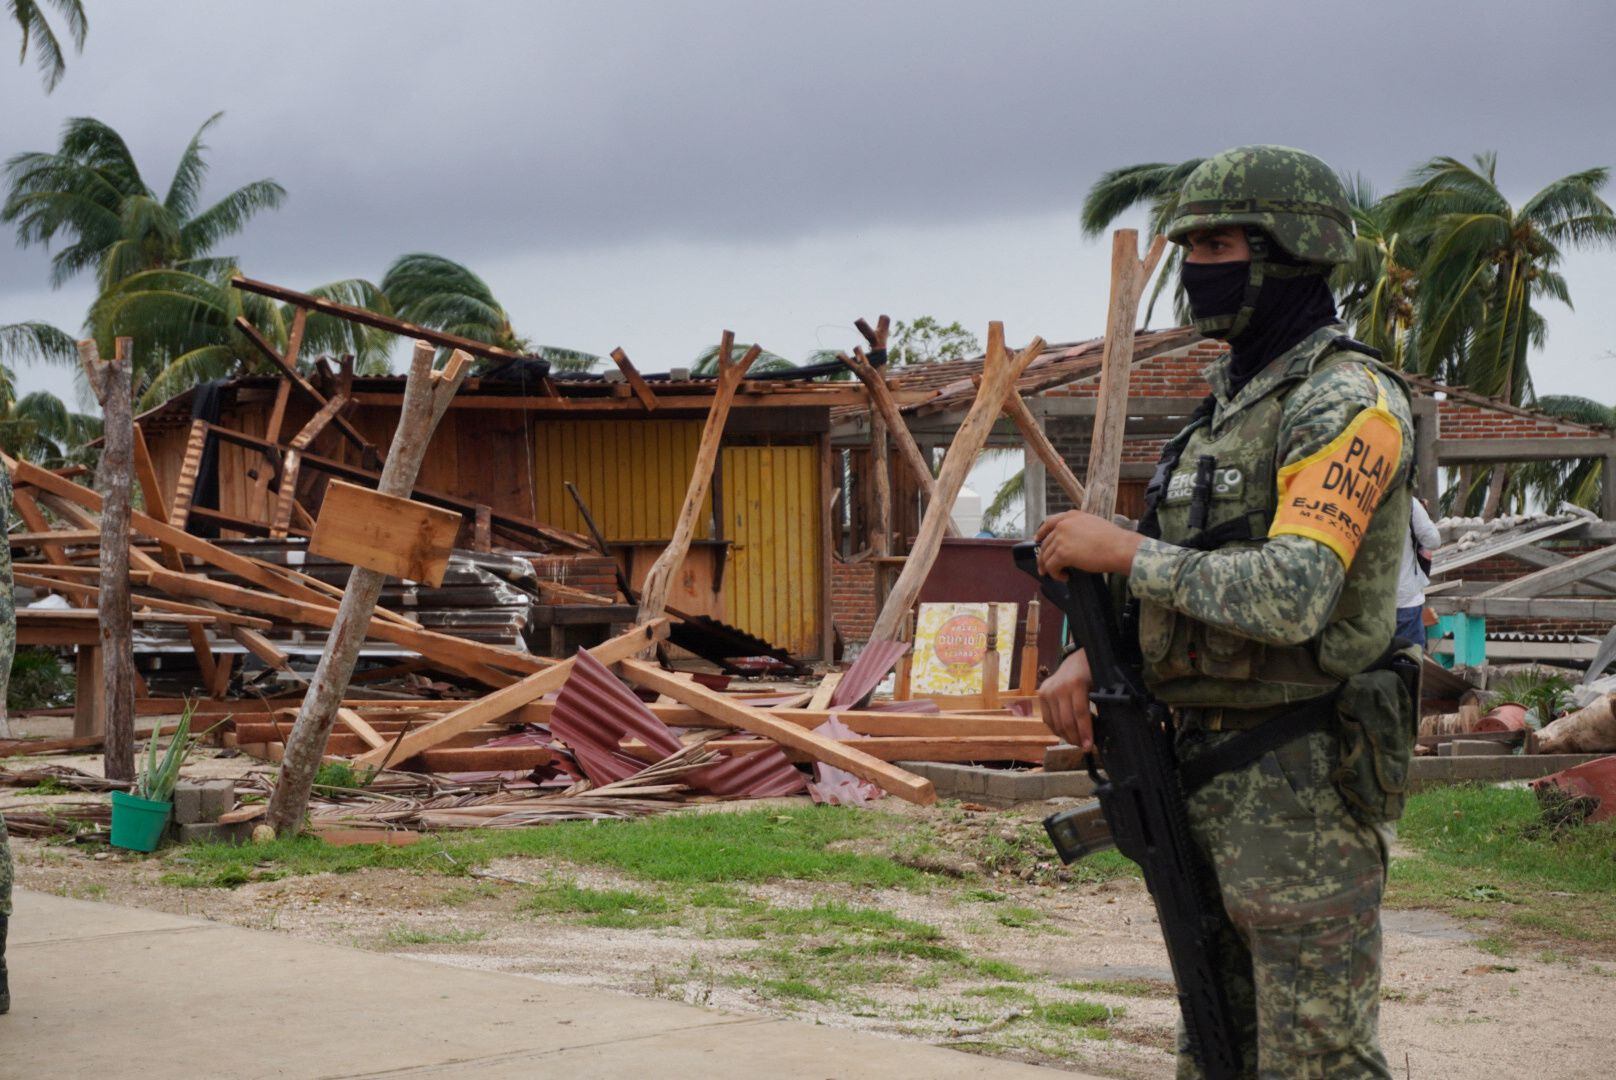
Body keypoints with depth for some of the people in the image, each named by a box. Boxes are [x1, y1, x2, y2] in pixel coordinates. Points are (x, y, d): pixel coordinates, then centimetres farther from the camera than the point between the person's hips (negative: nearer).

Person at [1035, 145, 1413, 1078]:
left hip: (1299, 791, -10)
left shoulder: (1347, 402, -15)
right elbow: (1172, 571, 21)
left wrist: (1120, 549, -18)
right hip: (1206, 780, 10)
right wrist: (1089, 655, 2)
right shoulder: (1231, 400, 15)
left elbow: (1290, 599, -27)